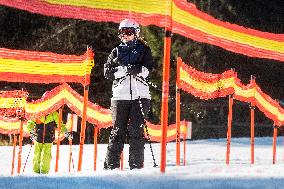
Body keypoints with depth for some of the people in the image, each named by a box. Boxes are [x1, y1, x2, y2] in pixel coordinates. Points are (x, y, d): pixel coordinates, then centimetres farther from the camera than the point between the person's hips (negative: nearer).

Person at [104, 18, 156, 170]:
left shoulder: (143, 49, 13)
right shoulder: (116, 52, 16)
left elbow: (148, 69, -1)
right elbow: (108, 72, 4)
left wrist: (138, 70, -18)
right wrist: (125, 69, -9)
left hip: (140, 95, -1)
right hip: (120, 95, 1)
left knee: (136, 131, -6)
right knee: (118, 130, -3)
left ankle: (136, 165, -4)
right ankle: (111, 165, -1)